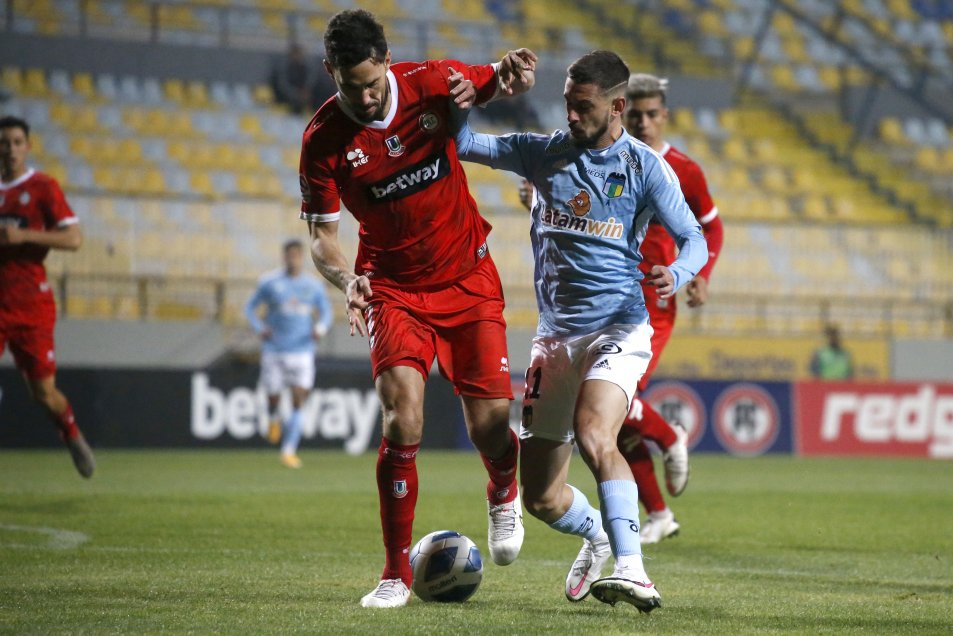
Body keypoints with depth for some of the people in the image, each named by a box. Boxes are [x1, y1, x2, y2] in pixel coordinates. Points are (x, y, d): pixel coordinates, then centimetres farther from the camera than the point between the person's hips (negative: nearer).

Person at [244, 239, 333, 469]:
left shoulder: (314, 285, 4)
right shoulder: (269, 282, 0)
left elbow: (326, 312, 12)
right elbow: (250, 307, 8)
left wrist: (321, 328, -11)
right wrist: (259, 329, -10)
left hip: (302, 350, 1)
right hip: (274, 350, -1)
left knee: (299, 400, -11)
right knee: (274, 396, 4)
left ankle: (289, 450, -8)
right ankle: (274, 418, 42)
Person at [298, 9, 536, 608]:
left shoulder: (431, 83, -11)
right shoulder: (324, 139, -13)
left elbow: (498, 83, 9)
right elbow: (322, 234, -7)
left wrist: (510, 74, -16)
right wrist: (346, 280, -29)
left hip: (469, 280, 1)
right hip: (394, 288, -1)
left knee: (490, 426, -5)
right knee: (404, 419, -20)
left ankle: (505, 495, 34)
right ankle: (397, 574, -7)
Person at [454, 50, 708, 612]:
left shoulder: (645, 167, -3)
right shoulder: (543, 153, 6)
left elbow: (695, 239, -3)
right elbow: (462, 145, 7)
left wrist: (676, 274, -25)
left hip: (619, 329, -5)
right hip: (556, 334, 5)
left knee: (594, 435, -35)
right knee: (542, 498, 7)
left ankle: (632, 571, -37)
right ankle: (597, 535, 40)